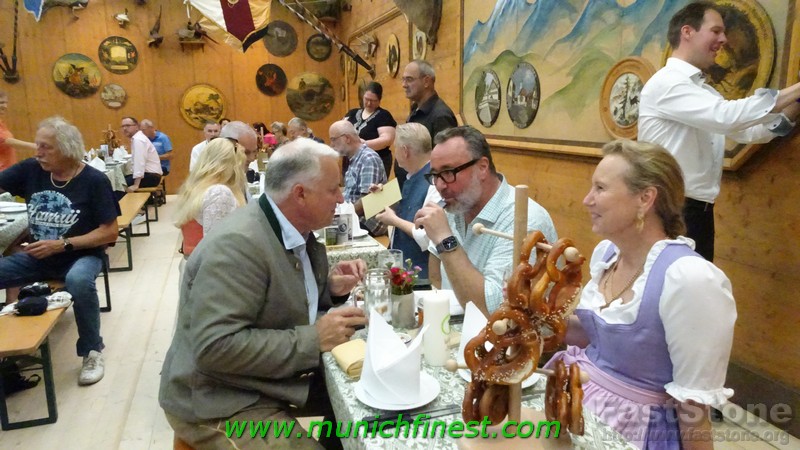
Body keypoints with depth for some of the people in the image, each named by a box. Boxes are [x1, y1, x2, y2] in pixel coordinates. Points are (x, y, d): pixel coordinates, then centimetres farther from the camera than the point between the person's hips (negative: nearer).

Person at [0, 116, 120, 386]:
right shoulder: (30, 170, 1)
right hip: (38, 256, 5)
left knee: (78, 281, -36)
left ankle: (92, 351, -13)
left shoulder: (94, 180, -12)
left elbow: (110, 233, -12)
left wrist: (62, 245, -18)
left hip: (81, 255, -5)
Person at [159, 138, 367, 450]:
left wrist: (329, 288, -5)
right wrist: (313, 339, -27)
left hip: (275, 380, 8)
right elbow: (215, 347, -31)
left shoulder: (298, 231, 2)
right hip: (223, 403, -8)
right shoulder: (237, 245, -26)